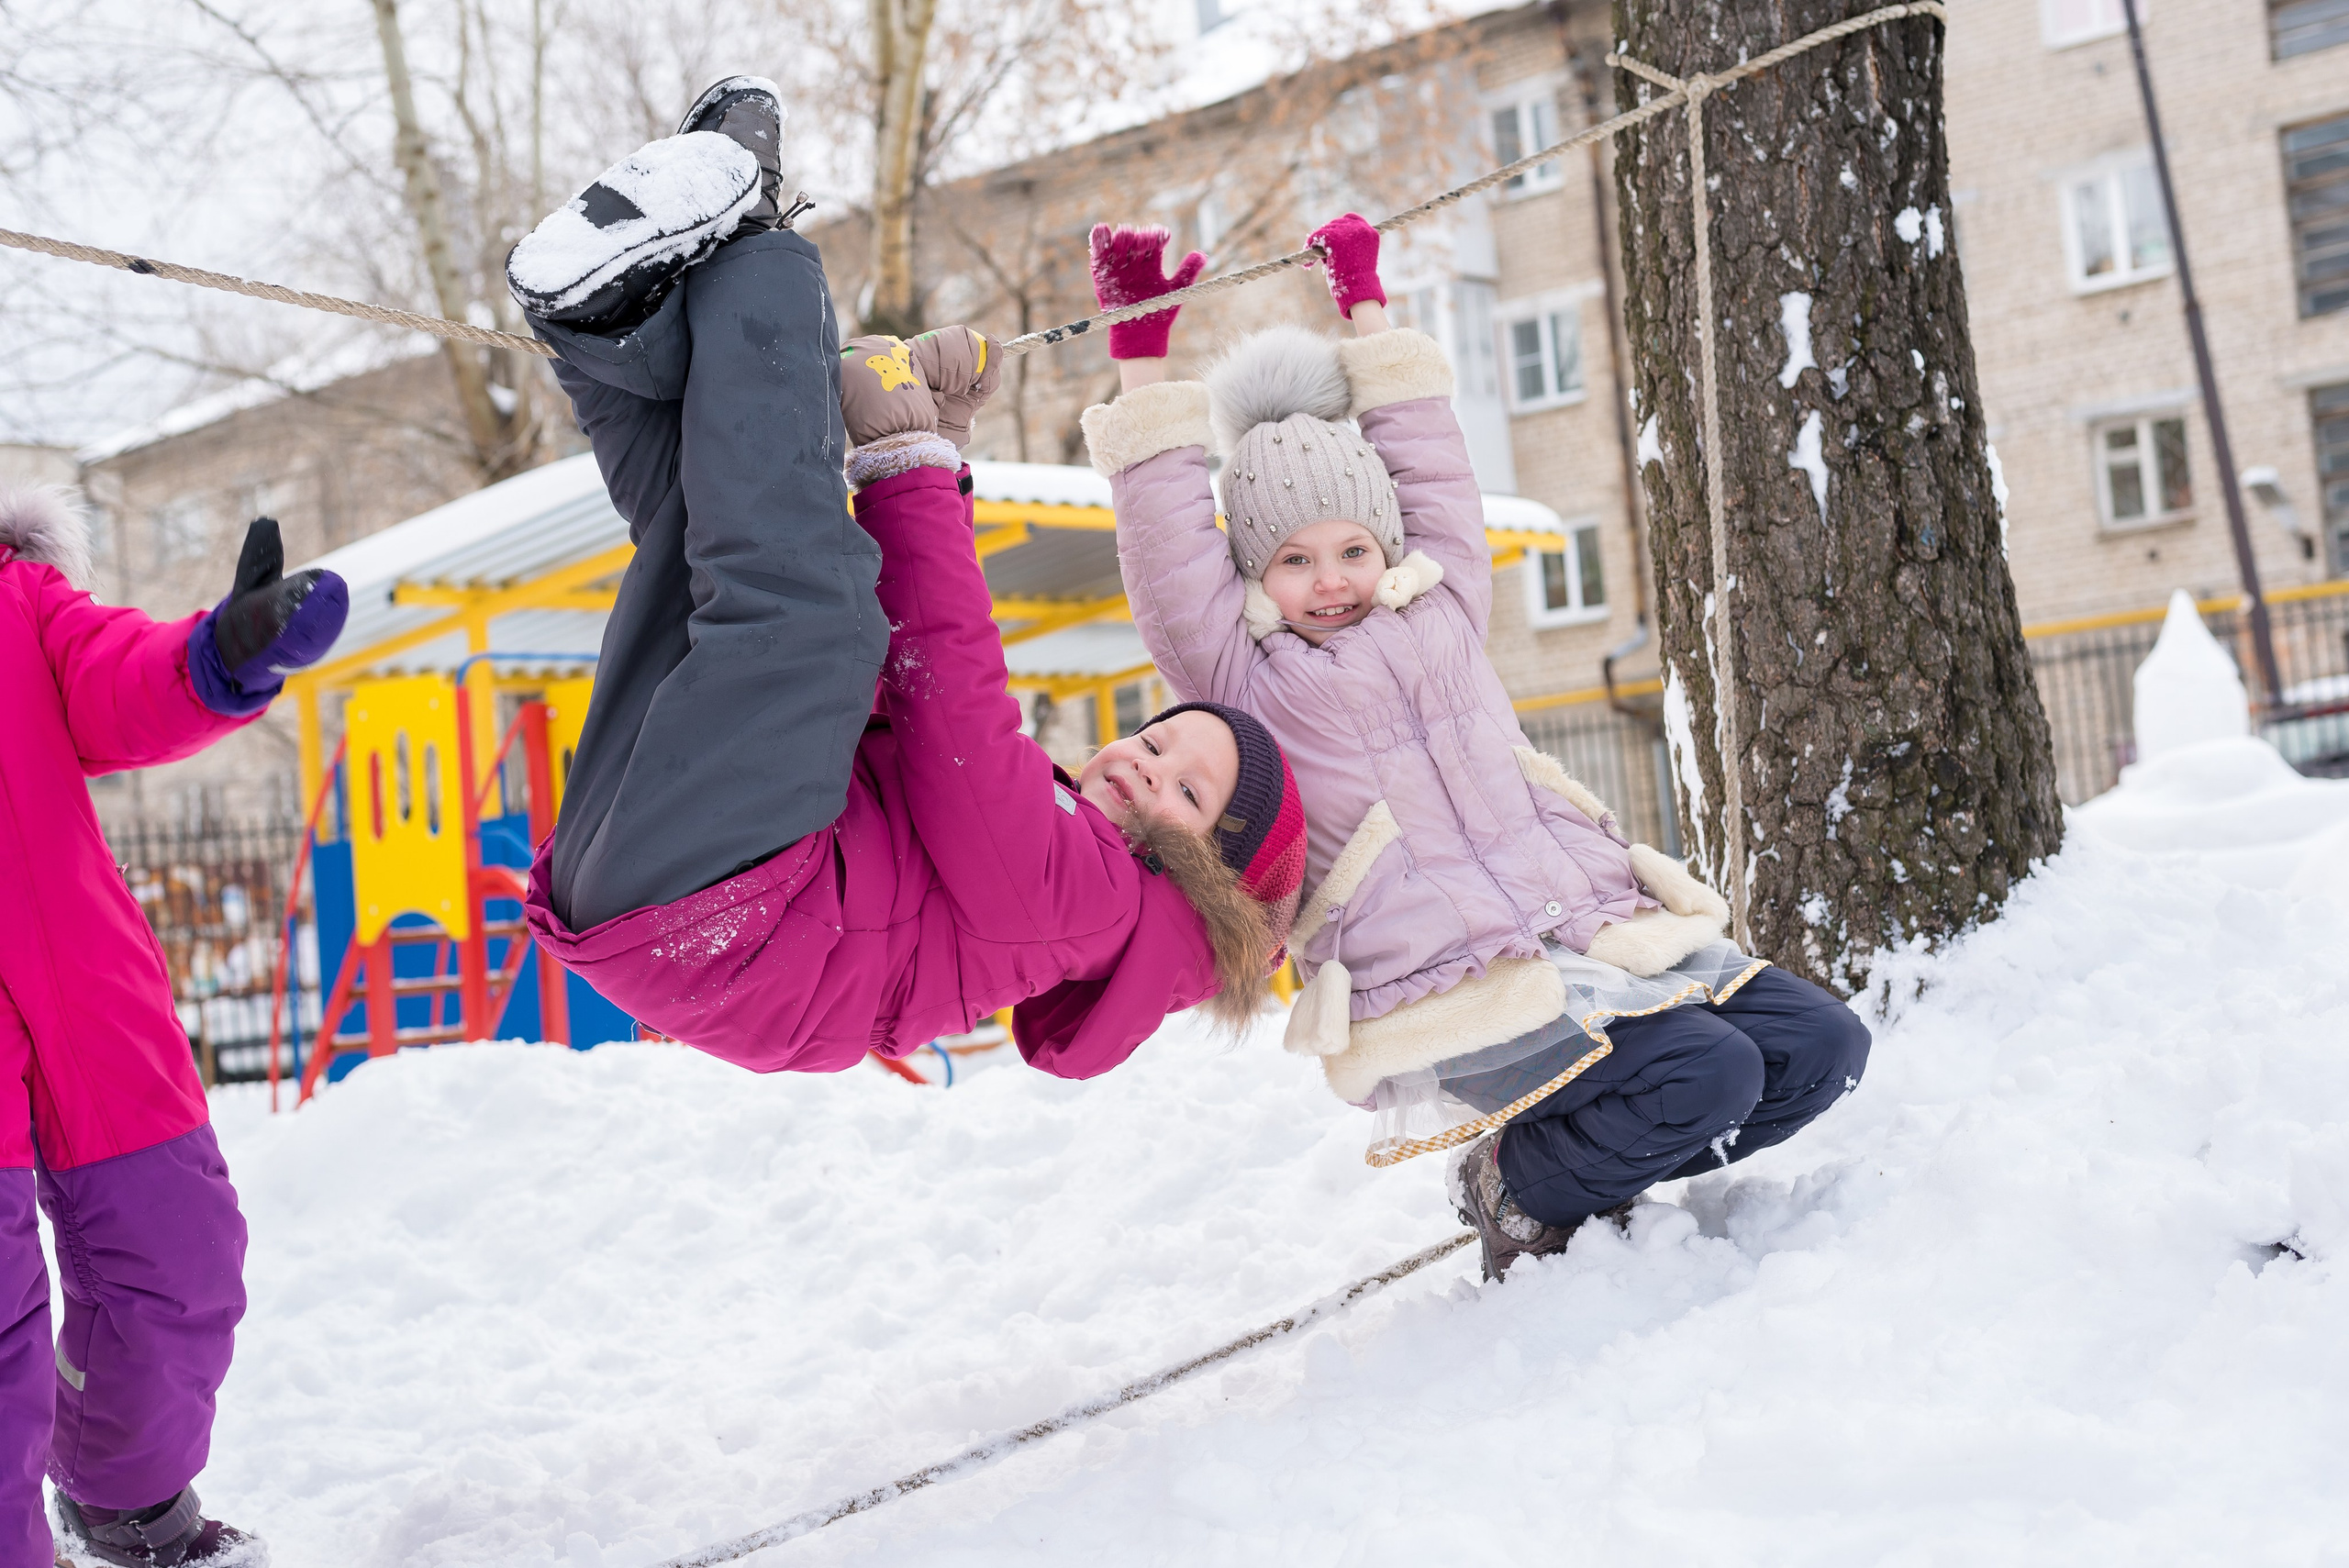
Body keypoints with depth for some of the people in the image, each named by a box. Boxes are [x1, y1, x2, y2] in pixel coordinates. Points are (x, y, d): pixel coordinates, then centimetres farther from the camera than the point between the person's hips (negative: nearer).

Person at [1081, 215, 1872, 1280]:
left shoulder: (1441, 608, 19)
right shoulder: (1238, 670, 5)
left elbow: (1429, 465, 25)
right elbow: (1163, 530, -2)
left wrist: (1366, 303, 29)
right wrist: (1140, 340, -2)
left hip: (1593, 923, 7)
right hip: (1446, 986, -7)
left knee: (1819, 1046, -6)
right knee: (1701, 1075, -26)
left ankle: (1598, 1164, 11)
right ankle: (1519, 1192, 1)